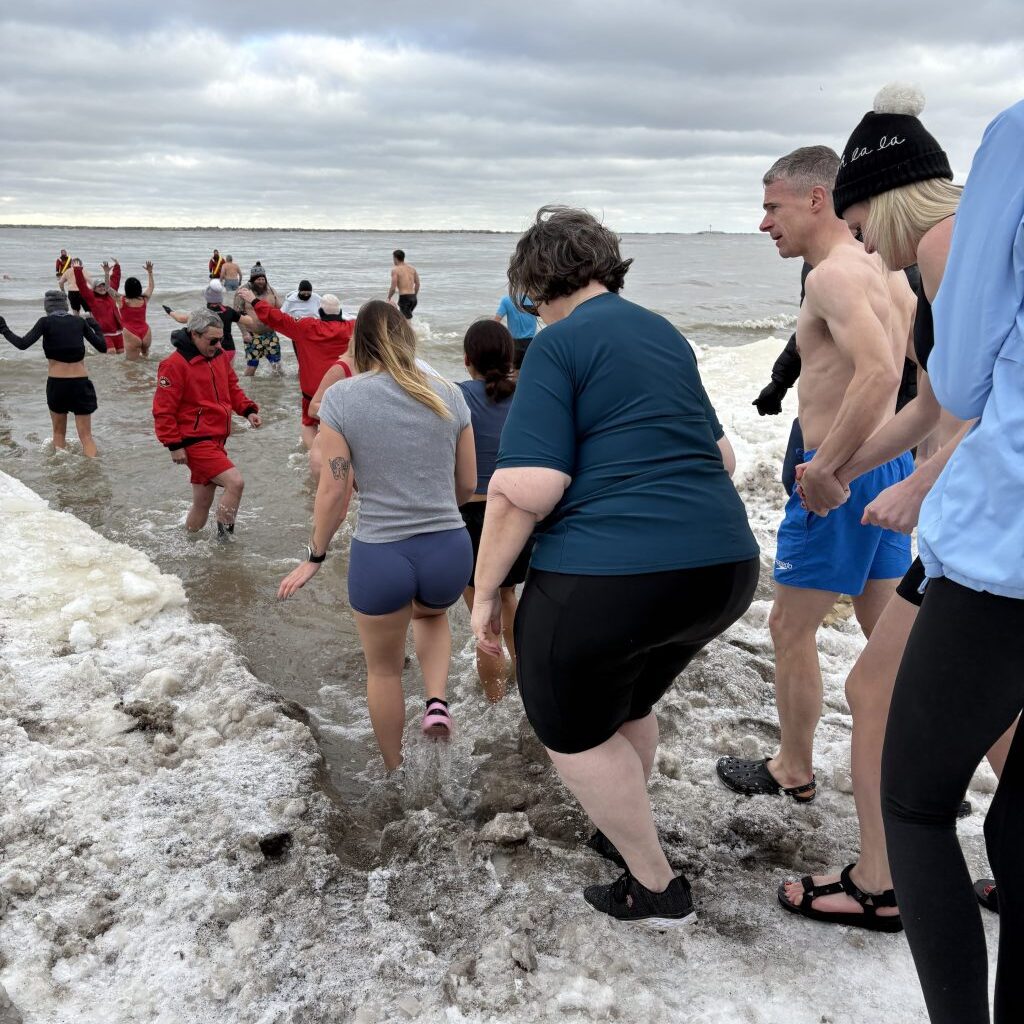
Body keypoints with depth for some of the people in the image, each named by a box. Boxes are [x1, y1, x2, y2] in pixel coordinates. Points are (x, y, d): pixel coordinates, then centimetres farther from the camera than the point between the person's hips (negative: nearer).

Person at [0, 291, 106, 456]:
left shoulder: (46, 322, -2)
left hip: (57, 383, -1)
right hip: (80, 383, 1)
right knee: (86, 436, 1)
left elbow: (22, 344, -11)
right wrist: (96, 327, 24)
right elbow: (102, 347, 7)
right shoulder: (80, 321, 4)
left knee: (59, 433, 21)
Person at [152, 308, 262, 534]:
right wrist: (174, 446, -15)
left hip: (215, 440, 8)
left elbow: (232, 388, 20)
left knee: (203, 502, 16)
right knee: (235, 482, -21)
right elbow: (163, 411, -14)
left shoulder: (218, 356, 9)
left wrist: (248, 410, 2)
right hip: (195, 442, -8)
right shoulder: (175, 365, -15)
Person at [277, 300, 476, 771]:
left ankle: (395, 771, 40)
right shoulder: (448, 394, 2)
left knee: (384, 668, 24)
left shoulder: (341, 397, -6)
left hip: (379, 556, -2)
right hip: (450, 551, 3)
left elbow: (334, 491, -7)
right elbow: (468, 483, 9)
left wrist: (315, 557, 8)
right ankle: (437, 702, 16)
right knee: (431, 614, 38)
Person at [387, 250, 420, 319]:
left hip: (404, 298, -6)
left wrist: (388, 298, 3)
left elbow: (393, 287, -11)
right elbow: (417, 284, 15)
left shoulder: (395, 270, -7)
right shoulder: (412, 268, 11)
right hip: (413, 298, 6)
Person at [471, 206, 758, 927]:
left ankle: (657, 888, 25)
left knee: (573, 733, 16)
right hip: (725, 567, 8)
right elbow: (716, 452, 25)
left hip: (605, 575, -8)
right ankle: (626, 832, 48)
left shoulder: (559, 344, -6)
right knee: (629, 706, 30)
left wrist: (486, 589, -6)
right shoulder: (668, 336, 16)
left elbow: (526, 488, -16)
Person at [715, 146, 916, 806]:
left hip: (842, 478, -10)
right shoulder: (885, 271, 12)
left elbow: (879, 374, -33)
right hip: (890, 465, 10)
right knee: (889, 630, 17)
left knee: (791, 627, 6)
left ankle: (794, 773, 21)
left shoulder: (834, 274, -18)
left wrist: (823, 467, -26)